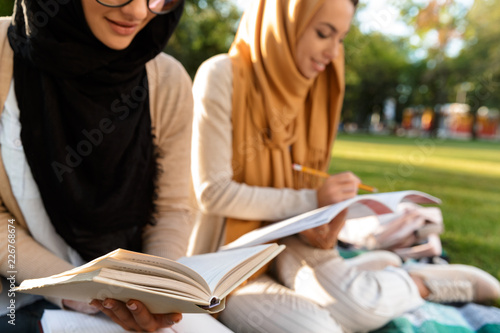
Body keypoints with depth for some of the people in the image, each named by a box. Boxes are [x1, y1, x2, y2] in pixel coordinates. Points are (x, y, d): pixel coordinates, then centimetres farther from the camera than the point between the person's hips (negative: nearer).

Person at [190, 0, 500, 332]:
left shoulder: (312, 89, 4)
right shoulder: (222, 76, -15)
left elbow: (300, 183, 8)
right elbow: (213, 192, -18)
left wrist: (317, 229, -12)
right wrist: (310, 201, -18)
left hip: (285, 246, 4)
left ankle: (417, 282, 6)